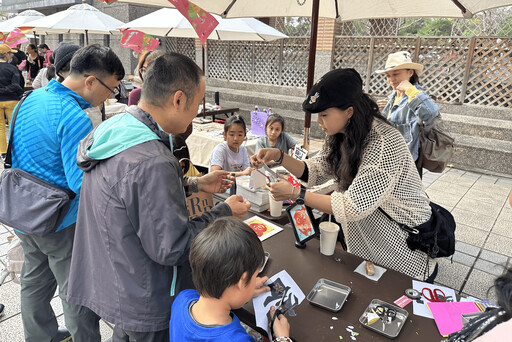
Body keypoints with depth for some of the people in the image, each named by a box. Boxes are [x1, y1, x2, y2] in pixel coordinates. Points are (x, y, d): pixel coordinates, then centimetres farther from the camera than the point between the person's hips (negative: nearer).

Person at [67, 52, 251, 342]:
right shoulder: (152, 162, -35)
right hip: (143, 304, -8)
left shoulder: (115, 126, -4)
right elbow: (172, 247, -27)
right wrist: (225, 212, -15)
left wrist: (195, 184, 7)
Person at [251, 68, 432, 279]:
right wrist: (279, 157, -16)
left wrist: (295, 194, -29)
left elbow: (354, 207, -35)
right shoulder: (340, 136, -5)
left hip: (405, 236, -7)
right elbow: (315, 172, 0)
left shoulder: (384, 143, -33)